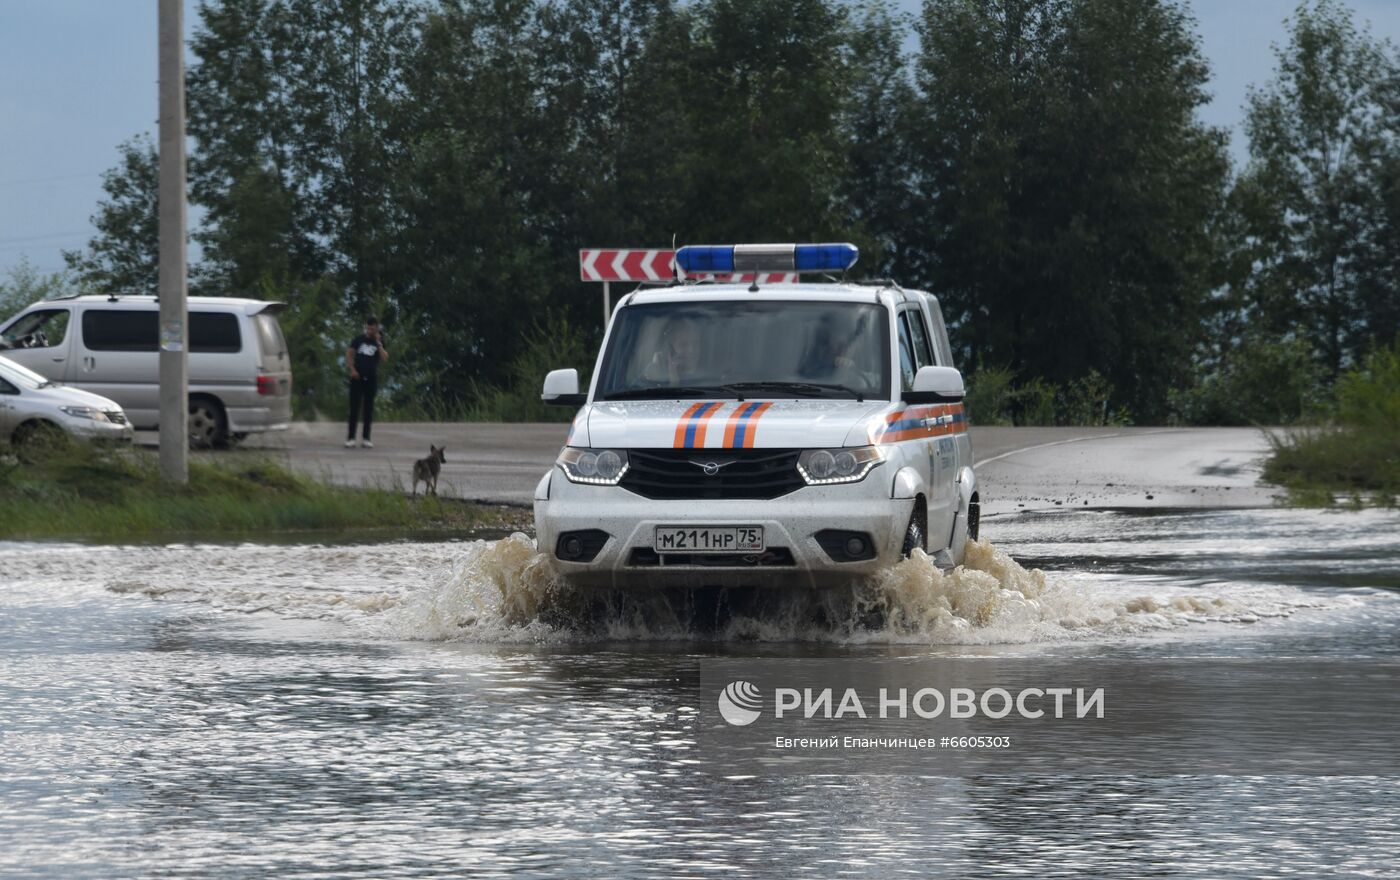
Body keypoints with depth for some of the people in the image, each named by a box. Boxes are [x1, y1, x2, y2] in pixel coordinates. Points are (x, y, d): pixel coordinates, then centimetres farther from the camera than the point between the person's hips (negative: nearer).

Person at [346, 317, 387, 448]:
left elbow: (385, 358, -8)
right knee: (355, 407, -4)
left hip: (372, 378, 1)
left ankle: (365, 438, 9)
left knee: (369, 408, 4)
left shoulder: (380, 342, 4)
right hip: (357, 378, -1)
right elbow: (349, 354, 5)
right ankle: (350, 437, -2)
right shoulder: (359, 339, 3)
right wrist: (352, 369, -6)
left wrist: (378, 344, -14)